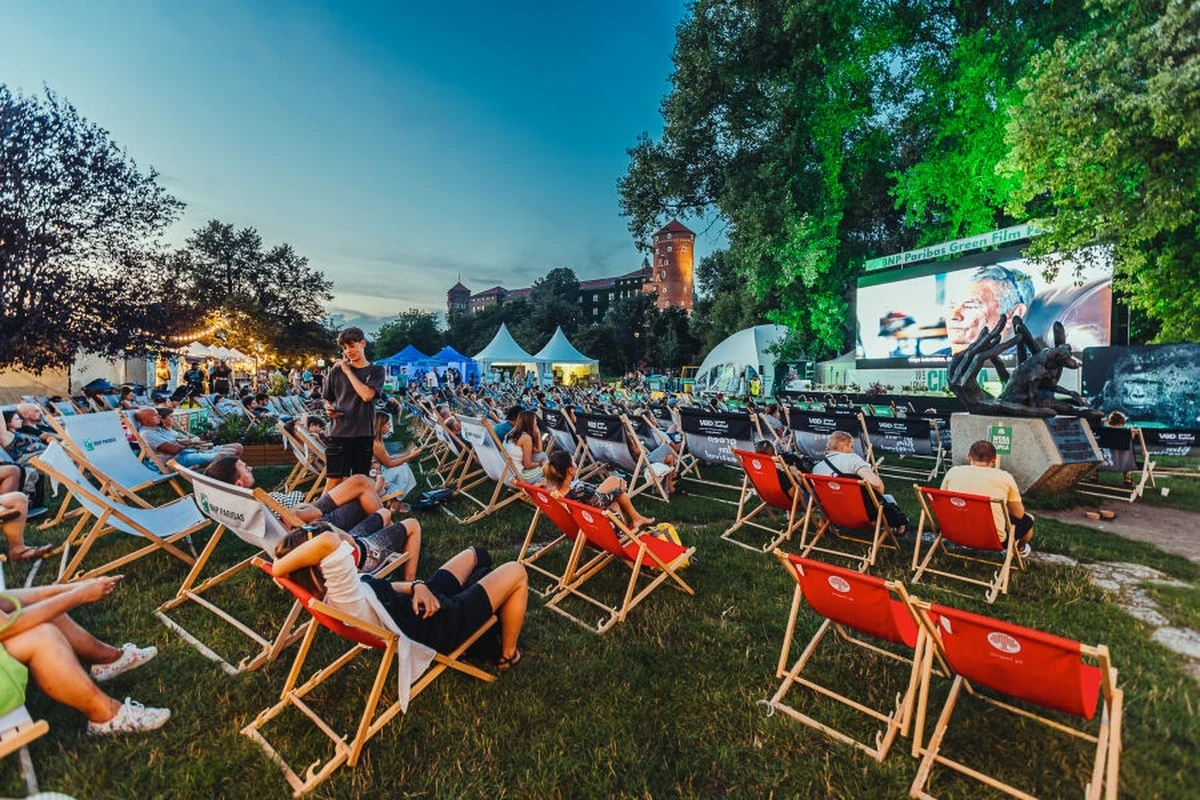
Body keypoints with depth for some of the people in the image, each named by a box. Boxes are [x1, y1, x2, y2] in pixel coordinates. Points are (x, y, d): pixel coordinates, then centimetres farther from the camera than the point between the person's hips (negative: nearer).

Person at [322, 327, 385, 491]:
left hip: (364, 433, 0)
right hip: (339, 432, 0)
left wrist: (348, 371, -7)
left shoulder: (376, 371, 3)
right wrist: (329, 409, -7)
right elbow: (328, 400, 16)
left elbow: (367, 395, -13)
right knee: (334, 478, -3)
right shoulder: (336, 371, 6)